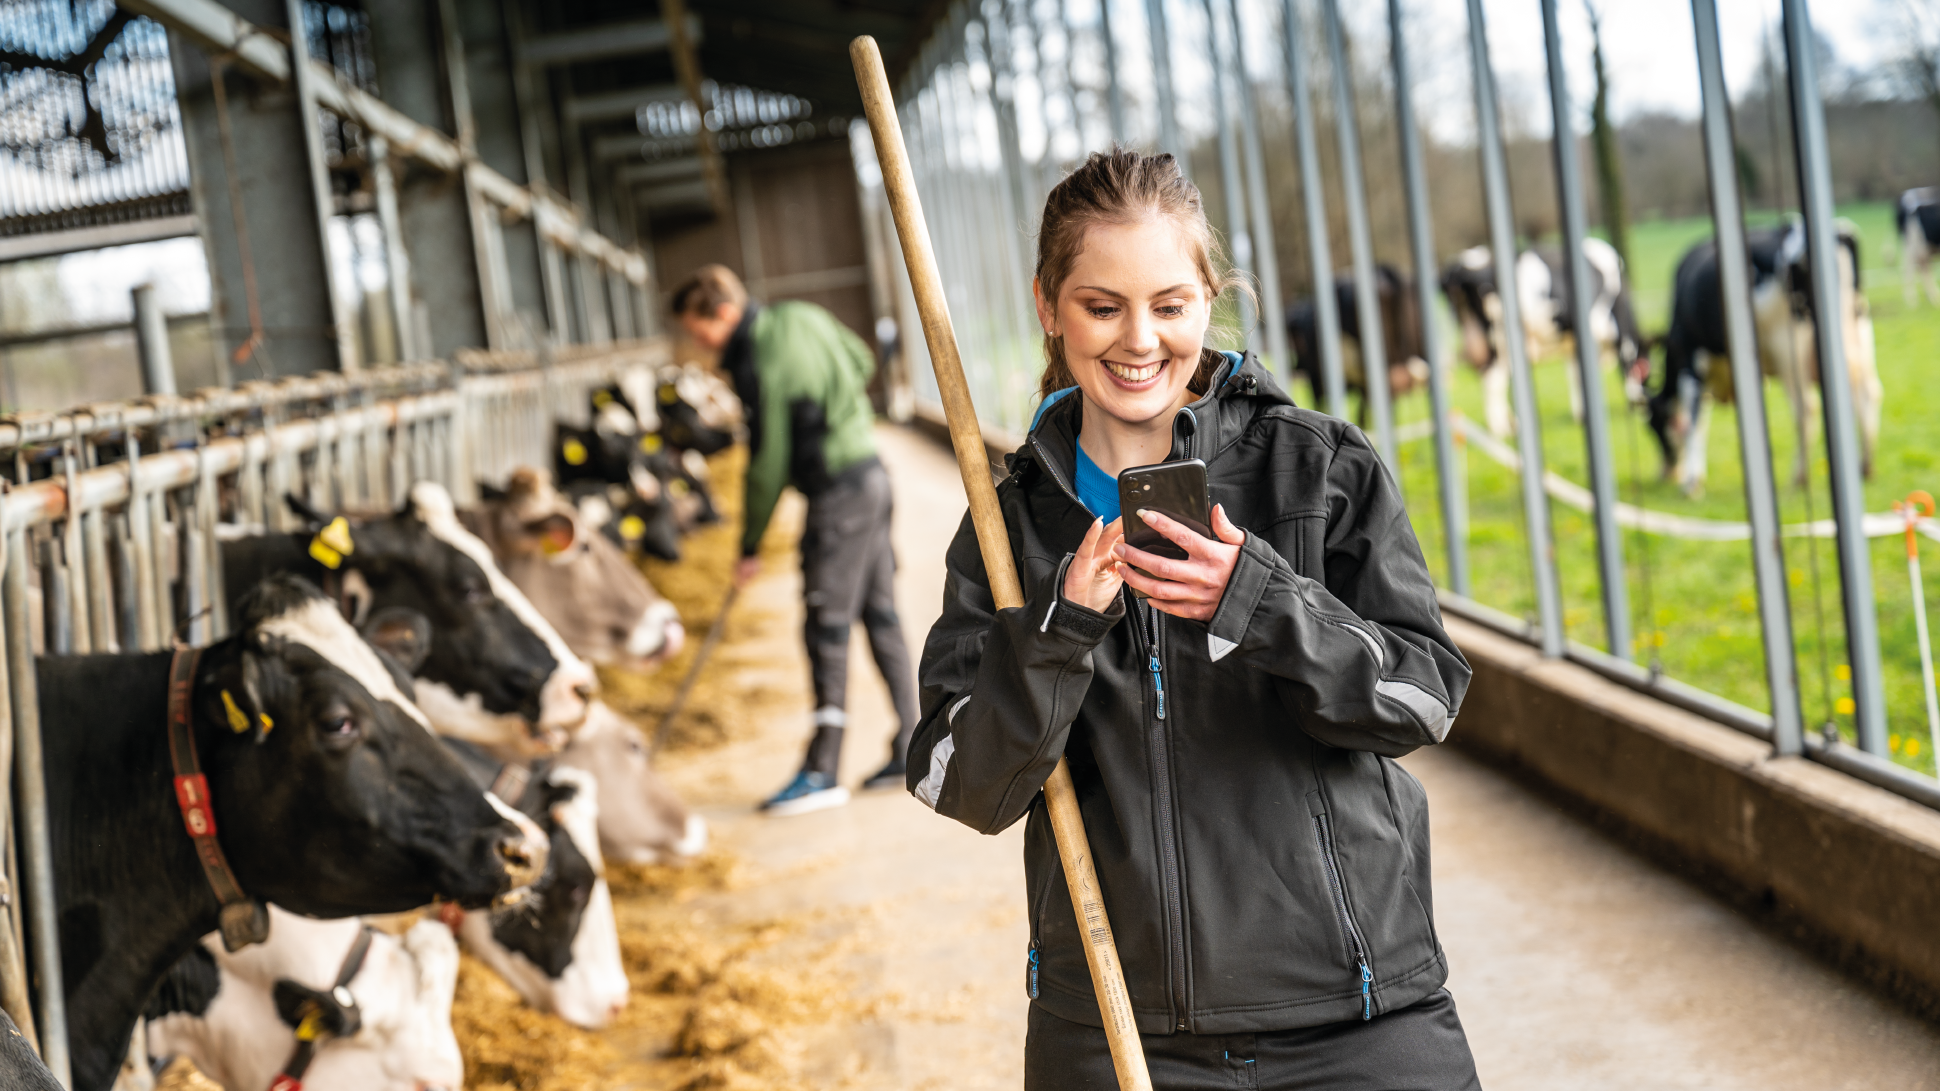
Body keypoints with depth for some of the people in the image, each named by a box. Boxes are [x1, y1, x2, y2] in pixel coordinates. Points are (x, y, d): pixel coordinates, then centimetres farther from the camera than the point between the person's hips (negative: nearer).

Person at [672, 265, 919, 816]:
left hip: (838, 492, -9)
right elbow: (863, 363, 18)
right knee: (879, 615, 12)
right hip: (870, 474, 9)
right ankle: (911, 751, 16)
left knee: (826, 627, -6)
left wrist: (751, 547, -6)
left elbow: (768, 464, -15)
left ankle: (822, 771, -4)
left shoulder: (759, 368, -19)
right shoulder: (803, 317, 5)